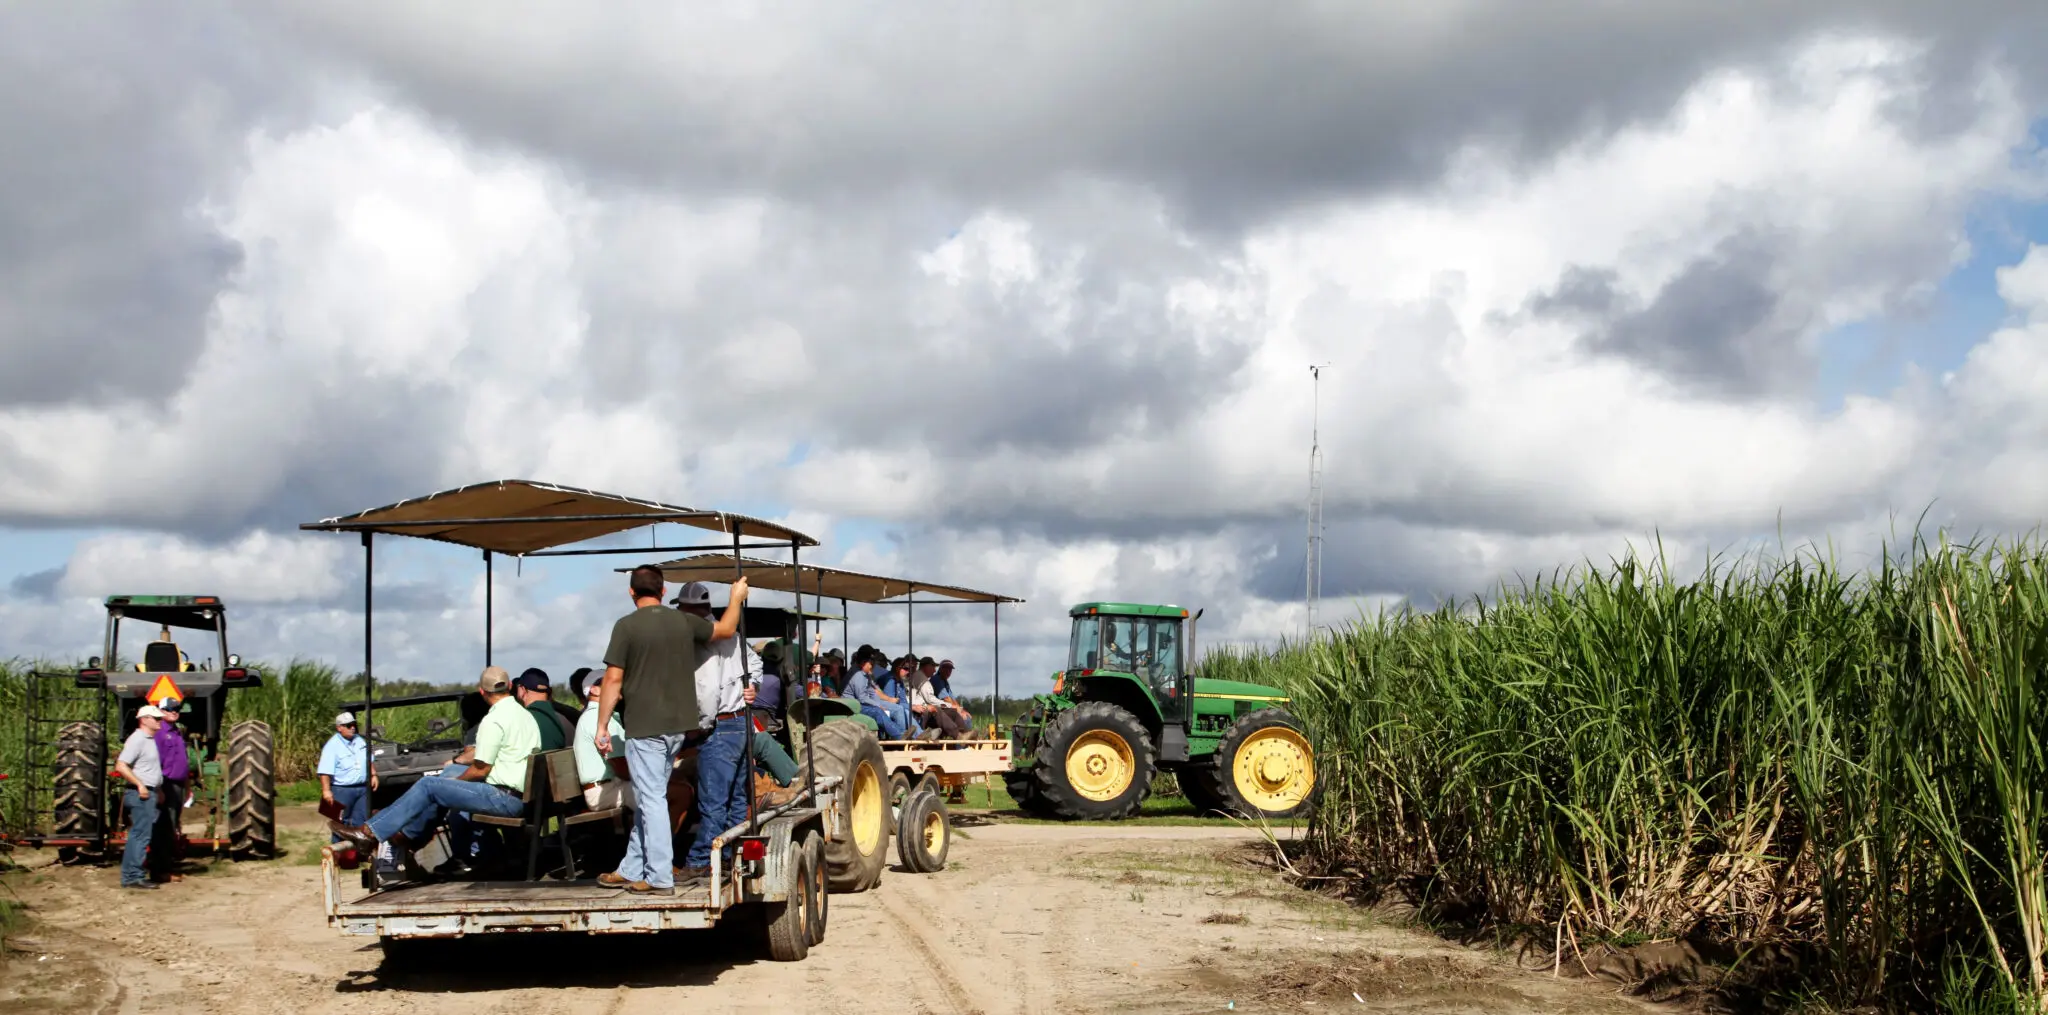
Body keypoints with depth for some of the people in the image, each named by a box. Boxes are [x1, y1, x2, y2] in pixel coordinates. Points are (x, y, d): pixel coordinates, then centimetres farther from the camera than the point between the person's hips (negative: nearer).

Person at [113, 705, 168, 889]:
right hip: (141, 794, -10)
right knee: (141, 834, -10)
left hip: (150, 793, 10)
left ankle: (129, 876, 17)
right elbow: (121, 766, -21)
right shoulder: (137, 739, -13)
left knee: (137, 835, 12)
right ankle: (134, 876, -9)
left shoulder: (150, 739, 18)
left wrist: (158, 789, 22)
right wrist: (140, 785, -22)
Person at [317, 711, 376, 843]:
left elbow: (368, 760, 22)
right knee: (341, 823, 2)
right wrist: (326, 790, -25)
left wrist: (373, 775, 14)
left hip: (362, 788, 6)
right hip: (342, 790, -6)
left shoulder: (359, 740, 9)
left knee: (360, 822, 9)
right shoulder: (332, 746, -14)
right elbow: (325, 771, -20)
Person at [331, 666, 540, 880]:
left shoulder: (493, 721, -13)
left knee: (427, 787, -1)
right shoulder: (526, 716, 15)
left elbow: (480, 770, -12)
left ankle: (370, 833, 2)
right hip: (523, 796, 9)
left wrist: (456, 781, 8)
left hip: (503, 798, -9)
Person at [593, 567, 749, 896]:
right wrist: (737, 598, 36)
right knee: (648, 798, 15)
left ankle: (660, 878, -2)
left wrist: (602, 726, -3)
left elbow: (613, 679, -10)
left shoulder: (626, 626, -9)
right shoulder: (684, 621, 5)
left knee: (651, 800, -2)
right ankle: (632, 870, 22)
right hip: (677, 725, 6)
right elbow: (726, 630, 21)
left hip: (644, 727, -6)